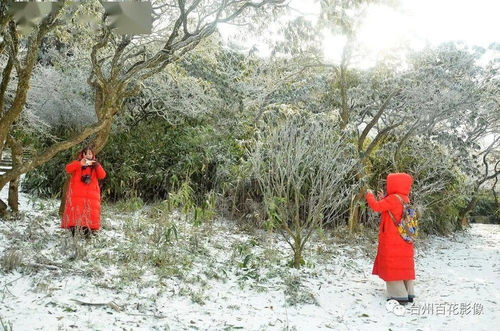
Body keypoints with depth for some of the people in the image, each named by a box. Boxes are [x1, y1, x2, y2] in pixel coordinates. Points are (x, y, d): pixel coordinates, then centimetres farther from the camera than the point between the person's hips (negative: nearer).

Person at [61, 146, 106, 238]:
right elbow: (68, 169, -5)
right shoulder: (77, 163, 15)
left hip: (91, 194, 1)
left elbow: (102, 176, 4)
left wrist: (97, 166, -10)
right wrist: (80, 164, -17)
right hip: (77, 194, -1)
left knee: (91, 213, -7)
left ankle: (88, 231, -6)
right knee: (76, 211, -12)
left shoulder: (96, 166, 19)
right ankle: (73, 229, -13)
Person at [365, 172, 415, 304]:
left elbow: (376, 206, -18)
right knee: (403, 266, 14)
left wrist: (369, 195, -2)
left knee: (392, 267, -2)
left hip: (392, 241, -9)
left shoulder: (393, 198, -18)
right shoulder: (405, 199, 9)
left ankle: (399, 295, -2)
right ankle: (409, 293, 18)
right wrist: (382, 199, 16)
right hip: (404, 240, 9)